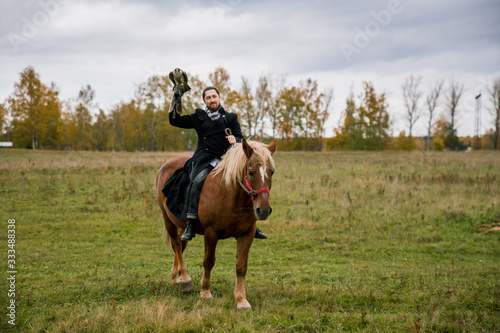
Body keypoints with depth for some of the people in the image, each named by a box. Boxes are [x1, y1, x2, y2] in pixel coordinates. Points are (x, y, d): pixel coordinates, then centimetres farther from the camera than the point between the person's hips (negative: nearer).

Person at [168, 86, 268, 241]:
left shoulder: (230, 118, 16)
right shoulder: (199, 117, 15)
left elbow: (241, 139, 14)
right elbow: (175, 120, 13)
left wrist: (235, 140, -10)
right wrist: (176, 99, 5)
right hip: (205, 160, -2)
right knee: (196, 182, -30)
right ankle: (190, 224, -30)